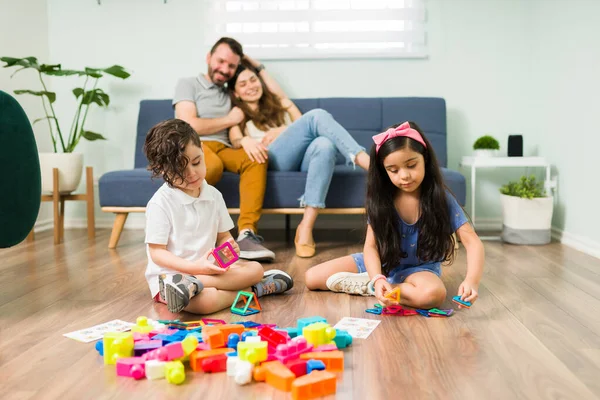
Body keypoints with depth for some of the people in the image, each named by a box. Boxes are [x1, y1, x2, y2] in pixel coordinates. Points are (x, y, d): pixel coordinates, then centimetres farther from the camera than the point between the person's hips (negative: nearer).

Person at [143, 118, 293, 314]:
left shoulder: (213, 195, 5)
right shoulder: (160, 203, -13)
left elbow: (223, 235, 14)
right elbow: (157, 253, -11)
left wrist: (229, 246, -12)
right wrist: (196, 266, -23)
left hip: (208, 268, 8)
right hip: (169, 274, -8)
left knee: (255, 268, -15)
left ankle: (193, 284, -24)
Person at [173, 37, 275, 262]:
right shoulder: (188, 85, 13)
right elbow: (188, 125, -4)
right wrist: (229, 120, 5)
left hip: (224, 150, 5)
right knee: (212, 165, -42)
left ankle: (247, 234, -40)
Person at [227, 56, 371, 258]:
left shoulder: (279, 103, 37)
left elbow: (302, 124, 23)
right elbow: (235, 139, 2)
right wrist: (246, 140, -20)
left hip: (301, 159, 3)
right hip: (273, 158, -3)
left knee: (324, 144, -35)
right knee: (317, 115, -25)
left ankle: (306, 228, -44)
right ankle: (370, 165, -38)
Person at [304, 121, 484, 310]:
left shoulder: (441, 198, -18)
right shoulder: (380, 198, -14)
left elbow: (472, 241, -23)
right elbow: (371, 246, -17)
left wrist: (471, 280, -43)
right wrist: (377, 278, -38)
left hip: (419, 268, -1)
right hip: (382, 263, 2)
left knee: (433, 294, -40)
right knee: (312, 277, -8)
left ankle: (367, 286, -17)